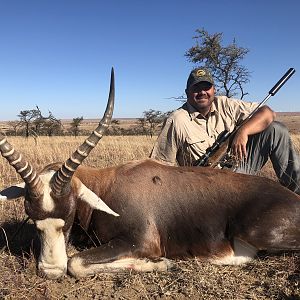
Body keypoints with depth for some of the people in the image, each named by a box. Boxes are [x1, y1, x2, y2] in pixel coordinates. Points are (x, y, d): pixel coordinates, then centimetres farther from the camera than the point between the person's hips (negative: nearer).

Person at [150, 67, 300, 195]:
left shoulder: (225, 105, -1)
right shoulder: (176, 122, -14)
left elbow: (267, 113, -5)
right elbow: (161, 164, -13)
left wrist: (243, 131, -23)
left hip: (239, 166, 6)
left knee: (275, 129, -7)